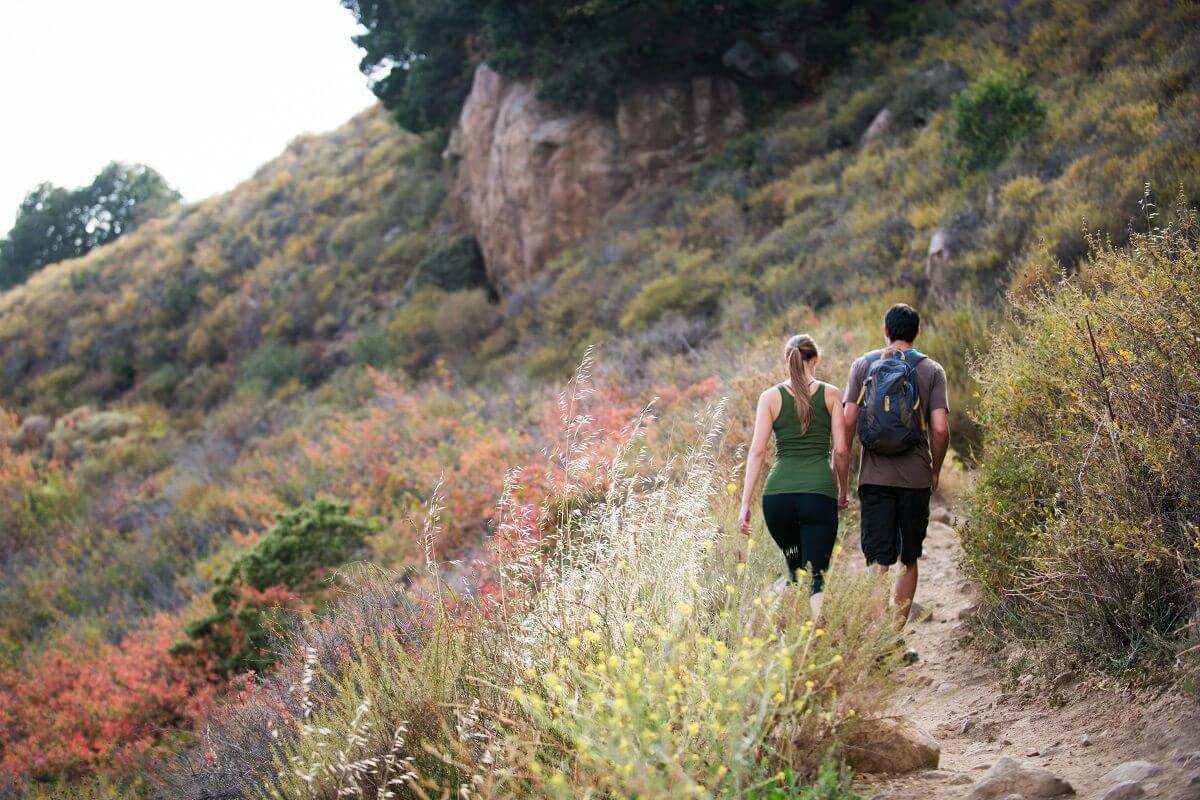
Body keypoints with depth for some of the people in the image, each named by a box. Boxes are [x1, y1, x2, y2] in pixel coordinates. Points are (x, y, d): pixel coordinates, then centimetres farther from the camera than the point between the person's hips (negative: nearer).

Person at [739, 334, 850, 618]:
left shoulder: (770, 397, 7)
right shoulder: (831, 395, 6)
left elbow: (757, 451, 2)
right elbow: (841, 449, 4)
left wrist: (745, 503, 3)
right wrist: (842, 490, 19)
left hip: (778, 493, 2)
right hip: (819, 492, -2)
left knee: (794, 569, 24)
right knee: (815, 577, -2)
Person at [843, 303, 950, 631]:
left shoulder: (863, 365, 3)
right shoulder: (931, 370, 1)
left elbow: (847, 422, -3)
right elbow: (940, 429, -7)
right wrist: (935, 470, 8)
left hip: (874, 477, 0)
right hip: (915, 478, 0)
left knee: (878, 559, -1)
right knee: (909, 559, 15)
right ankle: (897, 628, 18)